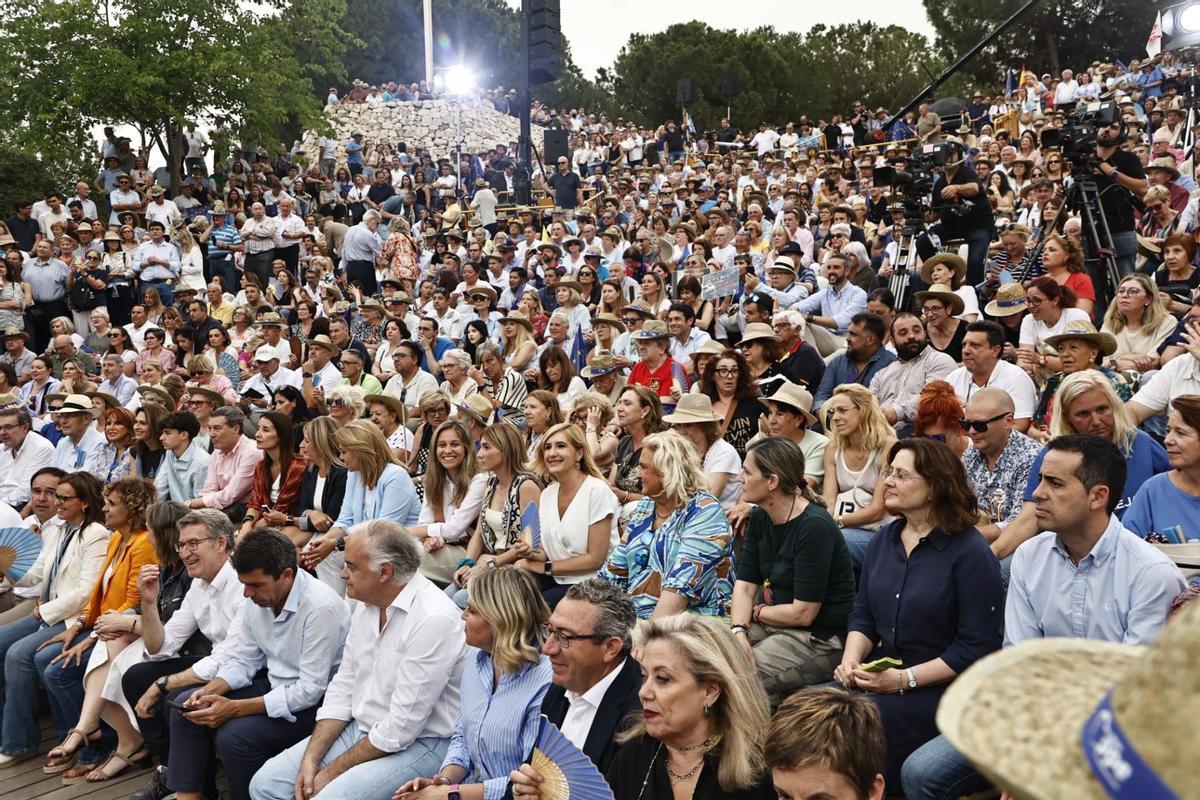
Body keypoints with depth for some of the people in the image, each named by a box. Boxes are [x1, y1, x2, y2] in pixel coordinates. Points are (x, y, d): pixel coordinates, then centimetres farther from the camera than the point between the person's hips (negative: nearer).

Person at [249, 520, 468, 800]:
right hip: (360, 728, 8)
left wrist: (332, 772, -14)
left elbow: (401, 728, -22)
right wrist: (311, 758, -2)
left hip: (418, 743, -8)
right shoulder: (365, 604, 3)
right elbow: (343, 686, 9)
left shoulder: (433, 619, -24)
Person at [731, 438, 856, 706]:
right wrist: (739, 631, -17)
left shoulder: (815, 527, -22)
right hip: (778, 623, 8)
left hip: (820, 639, -8)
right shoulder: (760, 518, 4)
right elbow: (745, 584, 1)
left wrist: (757, 612, -5)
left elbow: (803, 613, -21)